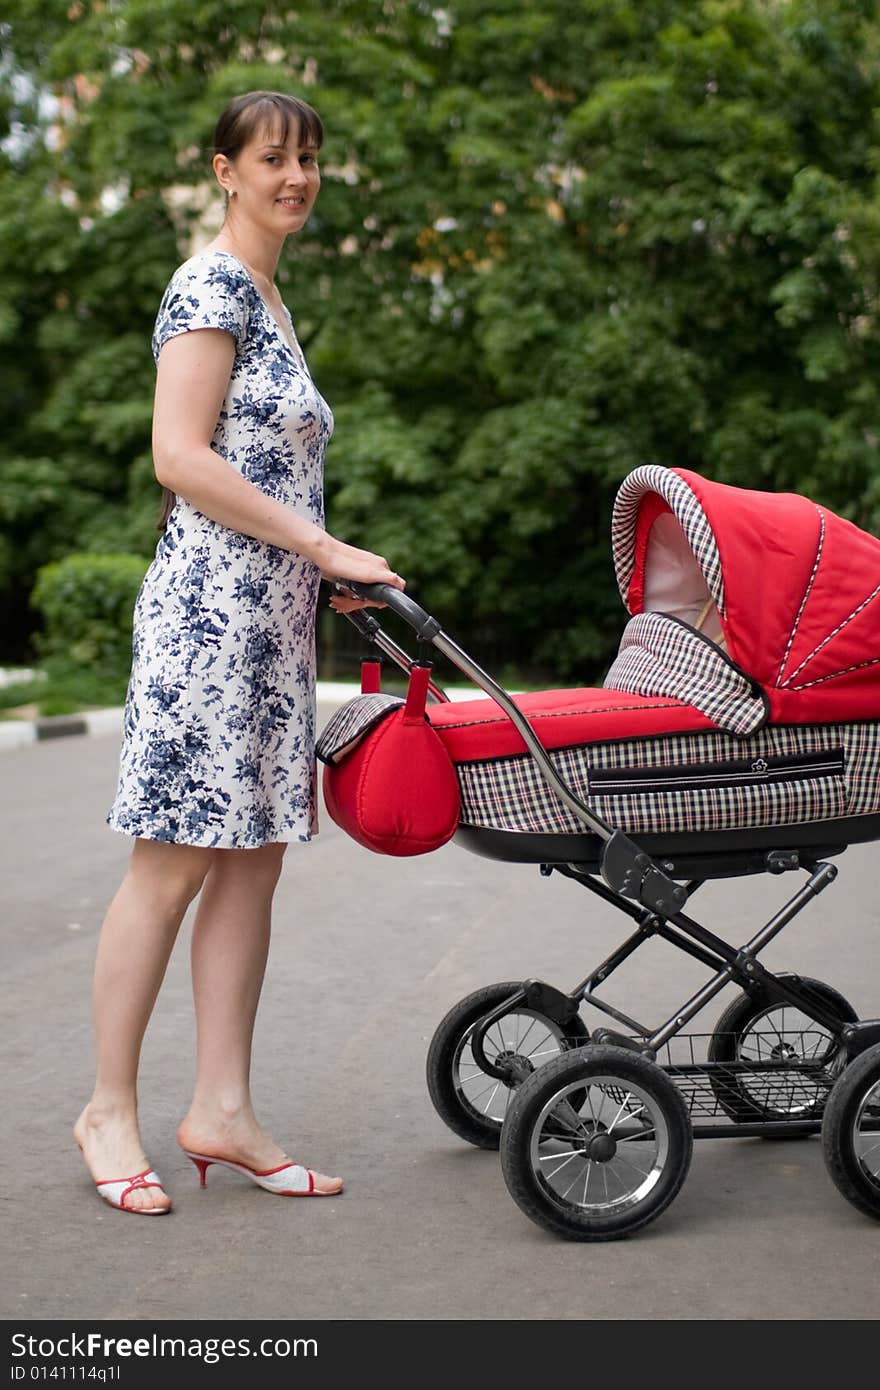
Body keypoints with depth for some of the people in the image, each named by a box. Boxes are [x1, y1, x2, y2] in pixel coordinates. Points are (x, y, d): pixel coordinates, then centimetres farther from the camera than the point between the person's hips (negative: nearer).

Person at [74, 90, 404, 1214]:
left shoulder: (267, 303, 22)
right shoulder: (212, 286, -7)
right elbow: (180, 458, -17)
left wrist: (326, 573, 14)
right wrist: (329, 549, -15)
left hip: (272, 614, 9)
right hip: (208, 604, -9)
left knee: (252, 857, 7)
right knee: (174, 861, -5)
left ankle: (221, 1110, 12)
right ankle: (110, 1112, 5)